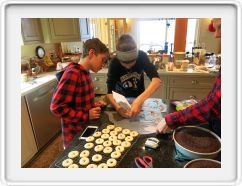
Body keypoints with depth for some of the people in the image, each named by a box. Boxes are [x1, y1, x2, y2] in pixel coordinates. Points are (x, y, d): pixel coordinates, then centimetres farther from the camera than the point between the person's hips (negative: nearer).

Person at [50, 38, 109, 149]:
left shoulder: (85, 73, 4)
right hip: (76, 135, -8)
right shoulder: (72, 74, -23)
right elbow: (56, 107, -24)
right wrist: (86, 115, -23)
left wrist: (94, 105, 0)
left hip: (87, 129, 8)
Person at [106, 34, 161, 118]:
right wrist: (117, 107, -51)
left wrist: (139, 100, -56)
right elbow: (110, 91, -30)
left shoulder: (142, 56, -29)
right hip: (121, 98, -1)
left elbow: (156, 80, -41)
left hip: (139, 96, 1)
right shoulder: (114, 63, -29)